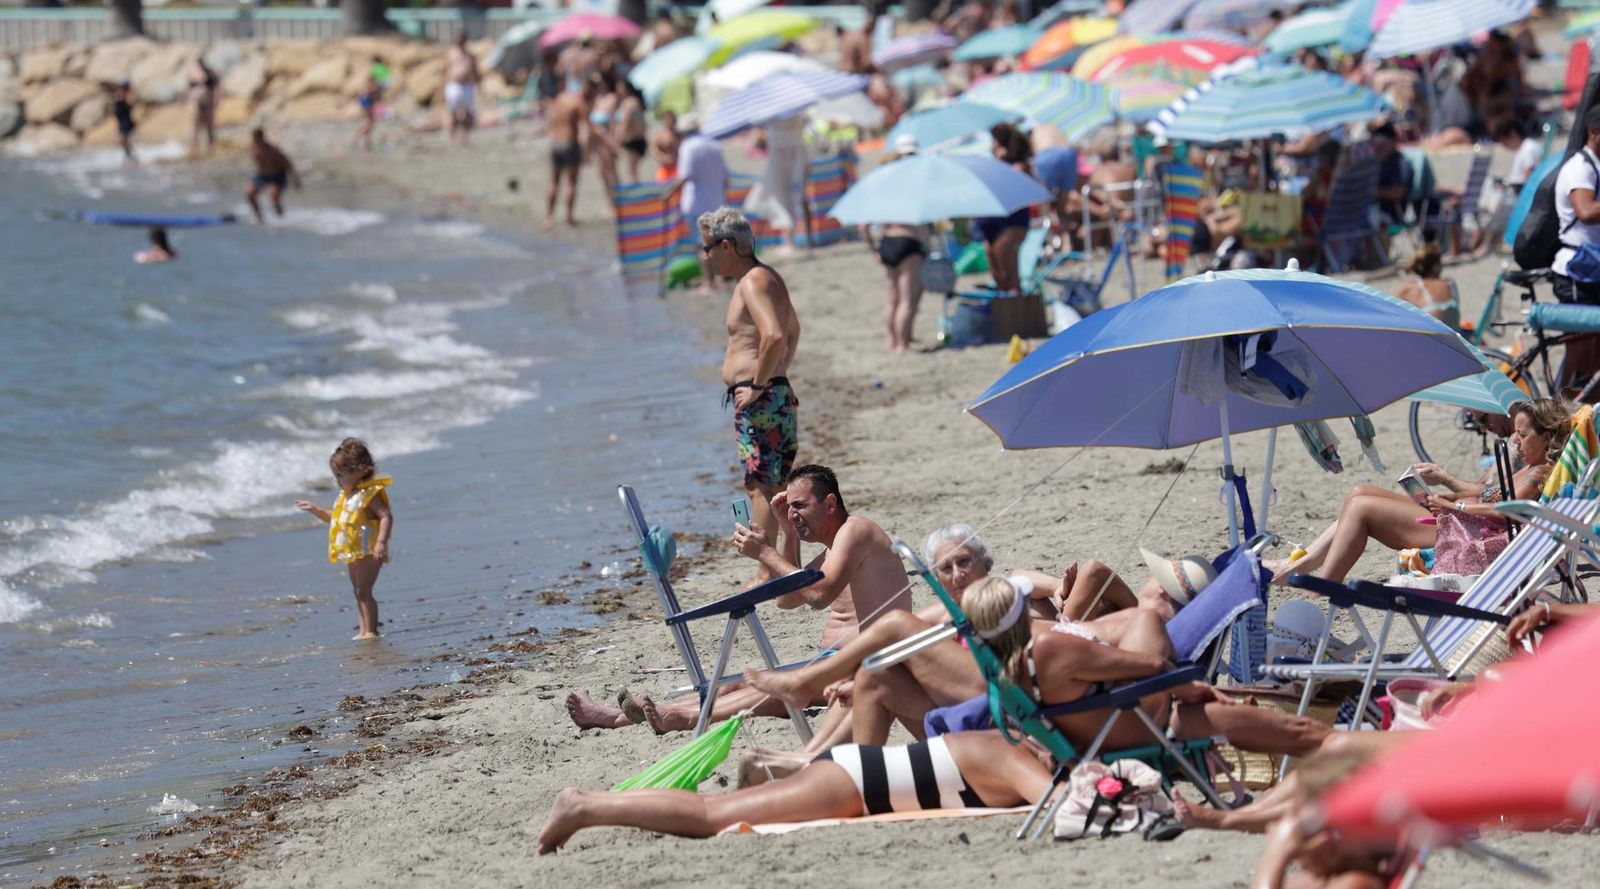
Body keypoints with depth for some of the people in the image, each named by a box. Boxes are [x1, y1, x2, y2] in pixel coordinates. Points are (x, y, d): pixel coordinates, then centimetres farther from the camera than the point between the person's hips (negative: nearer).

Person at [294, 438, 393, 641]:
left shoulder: (369, 494, -16)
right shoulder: (347, 495, 14)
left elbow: (386, 517, -25)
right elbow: (335, 518, 29)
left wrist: (381, 542, -35)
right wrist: (315, 509, 19)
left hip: (368, 551, -10)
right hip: (353, 553, 10)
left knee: (364, 591, -12)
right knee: (359, 592, 11)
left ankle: (371, 631, -11)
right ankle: (364, 631, 14)